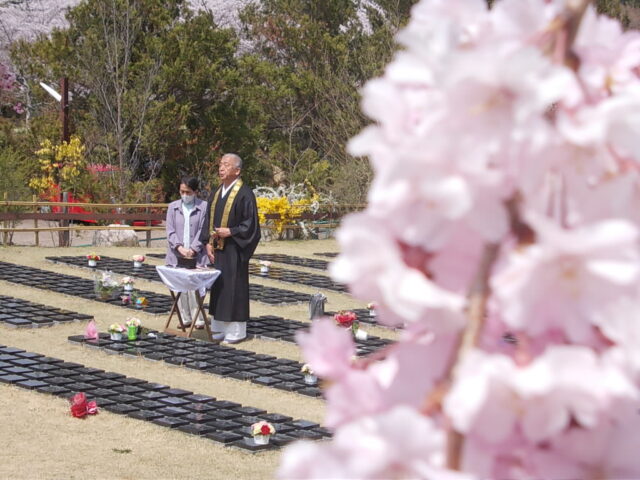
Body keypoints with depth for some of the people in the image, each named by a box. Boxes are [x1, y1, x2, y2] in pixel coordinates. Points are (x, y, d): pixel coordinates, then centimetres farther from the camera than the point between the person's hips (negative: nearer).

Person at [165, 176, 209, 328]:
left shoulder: (203, 207, 0)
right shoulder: (173, 207, 9)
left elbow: (203, 231, -3)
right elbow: (170, 231, 4)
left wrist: (193, 249, -11)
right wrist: (179, 247, -10)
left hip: (196, 255, -3)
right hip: (177, 255, 3)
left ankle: (198, 319, 2)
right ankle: (185, 318, 13)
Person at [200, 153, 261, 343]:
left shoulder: (244, 194, -10)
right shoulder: (216, 194, 12)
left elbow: (251, 224, -12)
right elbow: (209, 221, 16)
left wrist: (230, 232, -19)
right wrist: (208, 243, 4)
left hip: (234, 251, -7)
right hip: (217, 249, 7)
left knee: (234, 289, -2)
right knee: (218, 289, 10)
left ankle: (236, 331, 6)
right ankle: (219, 328, 19)